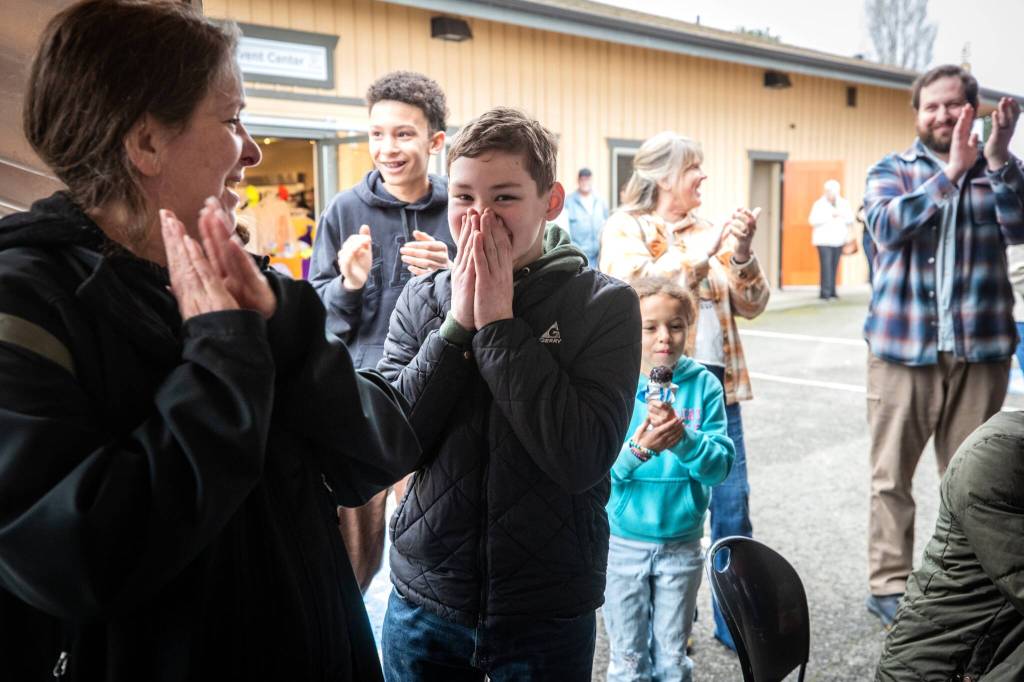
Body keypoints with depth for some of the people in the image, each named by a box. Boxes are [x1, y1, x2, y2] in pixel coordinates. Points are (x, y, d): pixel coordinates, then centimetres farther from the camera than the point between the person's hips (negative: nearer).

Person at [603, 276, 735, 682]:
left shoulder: (703, 385, -6)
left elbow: (721, 465, -10)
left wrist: (683, 439, -28)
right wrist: (638, 448, -30)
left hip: (681, 542, 1)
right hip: (621, 542, -1)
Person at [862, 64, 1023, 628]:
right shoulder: (891, 171, 6)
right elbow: (887, 226, -15)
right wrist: (950, 172, -23)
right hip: (903, 347, -1)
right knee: (892, 475, 3)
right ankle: (889, 585, 14)